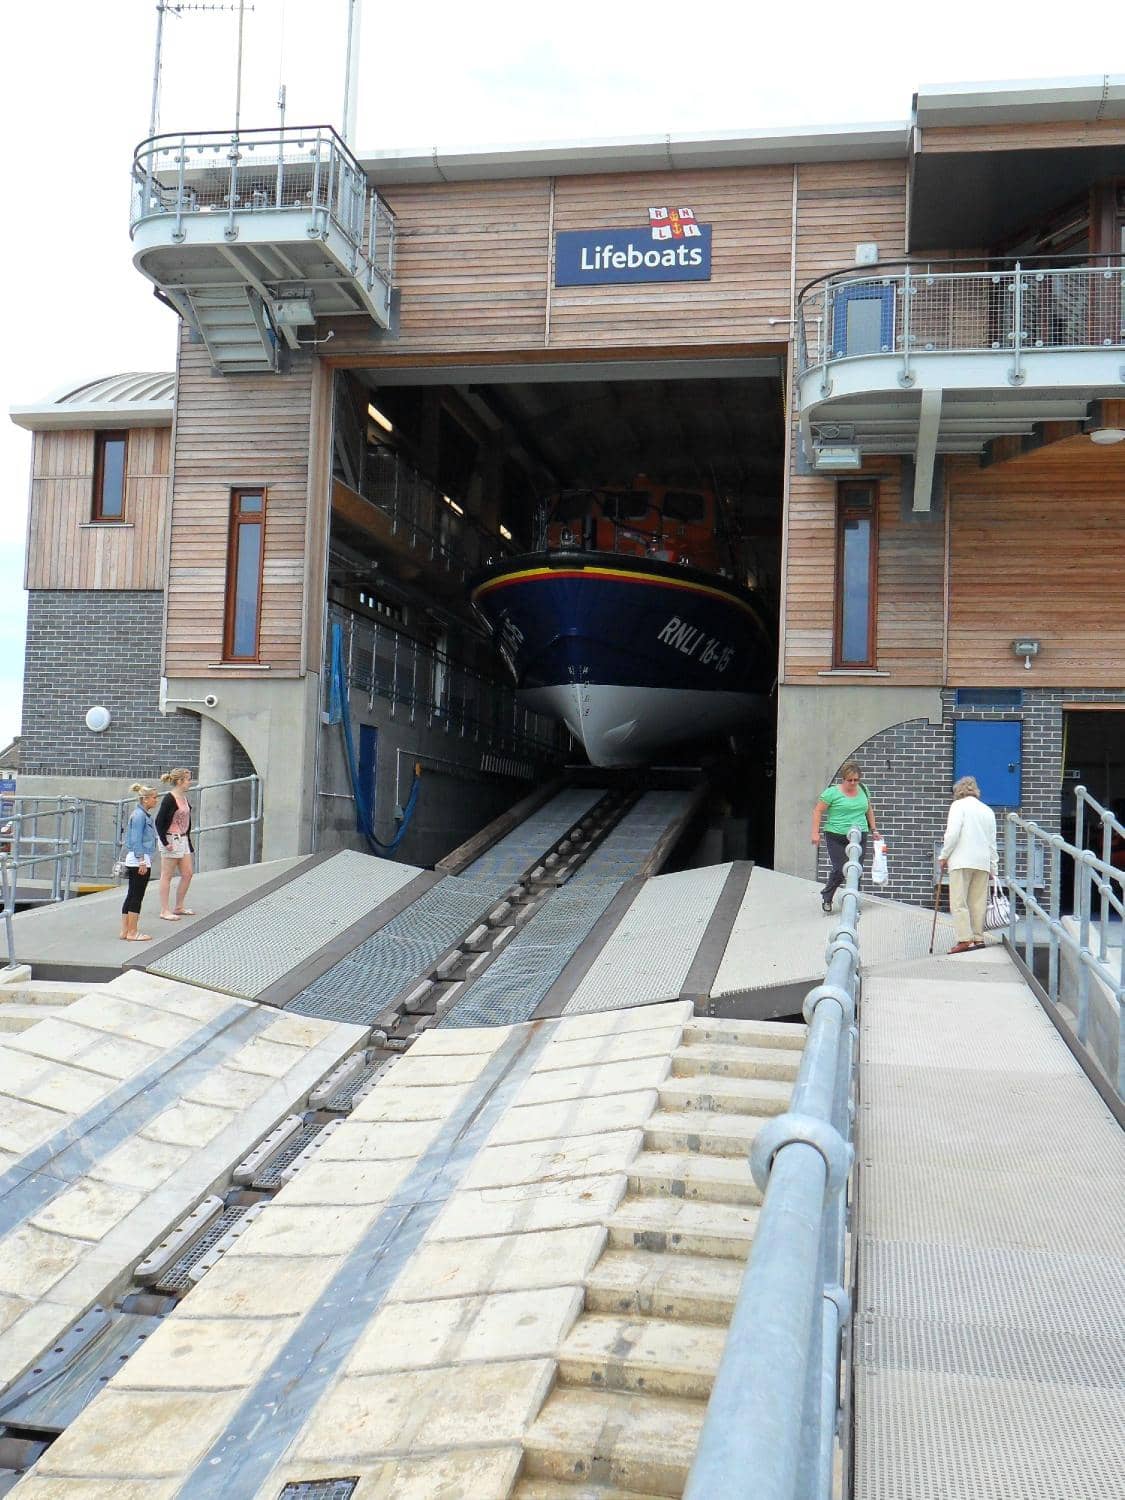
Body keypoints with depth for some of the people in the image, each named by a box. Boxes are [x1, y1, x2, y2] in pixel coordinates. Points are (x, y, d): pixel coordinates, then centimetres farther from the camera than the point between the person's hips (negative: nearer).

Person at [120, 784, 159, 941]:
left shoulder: (145, 814, 14)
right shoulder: (139, 815, -15)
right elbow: (136, 841, -19)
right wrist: (142, 862, -20)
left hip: (136, 861, 10)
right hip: (140, 860, -10)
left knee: (131, 896, 11)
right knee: (136, 897, -4)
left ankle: (125, 931, 15)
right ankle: (132, 933, 0)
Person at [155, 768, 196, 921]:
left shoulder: (184, 798, 9)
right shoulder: (169, 799, -16)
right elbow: (159, 821, -17)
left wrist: (189, 841, 16)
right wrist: (165, 842, -19)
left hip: (183, 840, 9)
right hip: (171, 841, -9)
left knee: (187, 874, 11)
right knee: (167, 876, 1)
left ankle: (179, 907, 23)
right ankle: (165, 910, 8)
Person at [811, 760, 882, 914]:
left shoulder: (863, 790, 10)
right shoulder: (832, 792, -6)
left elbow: (869, 810, 24)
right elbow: (818, 811, -4)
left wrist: (873, 829, 21)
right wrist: (815, 832, -10)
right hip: (836, 838, -4)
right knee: (840, 870, -9)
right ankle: (826, 897, 16)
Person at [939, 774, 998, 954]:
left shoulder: (958, 805, -1)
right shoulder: (988, 810, 17)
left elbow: (952, 833, -12)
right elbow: (992, 842, 18)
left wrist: (944, 856, -3)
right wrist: (993, 868, 21)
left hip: (961, 860, -6)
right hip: (983, 862, 6)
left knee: (959, 902, -6)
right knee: (978, 902, 9)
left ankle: (965, 939, -12)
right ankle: (978, 938, 10)